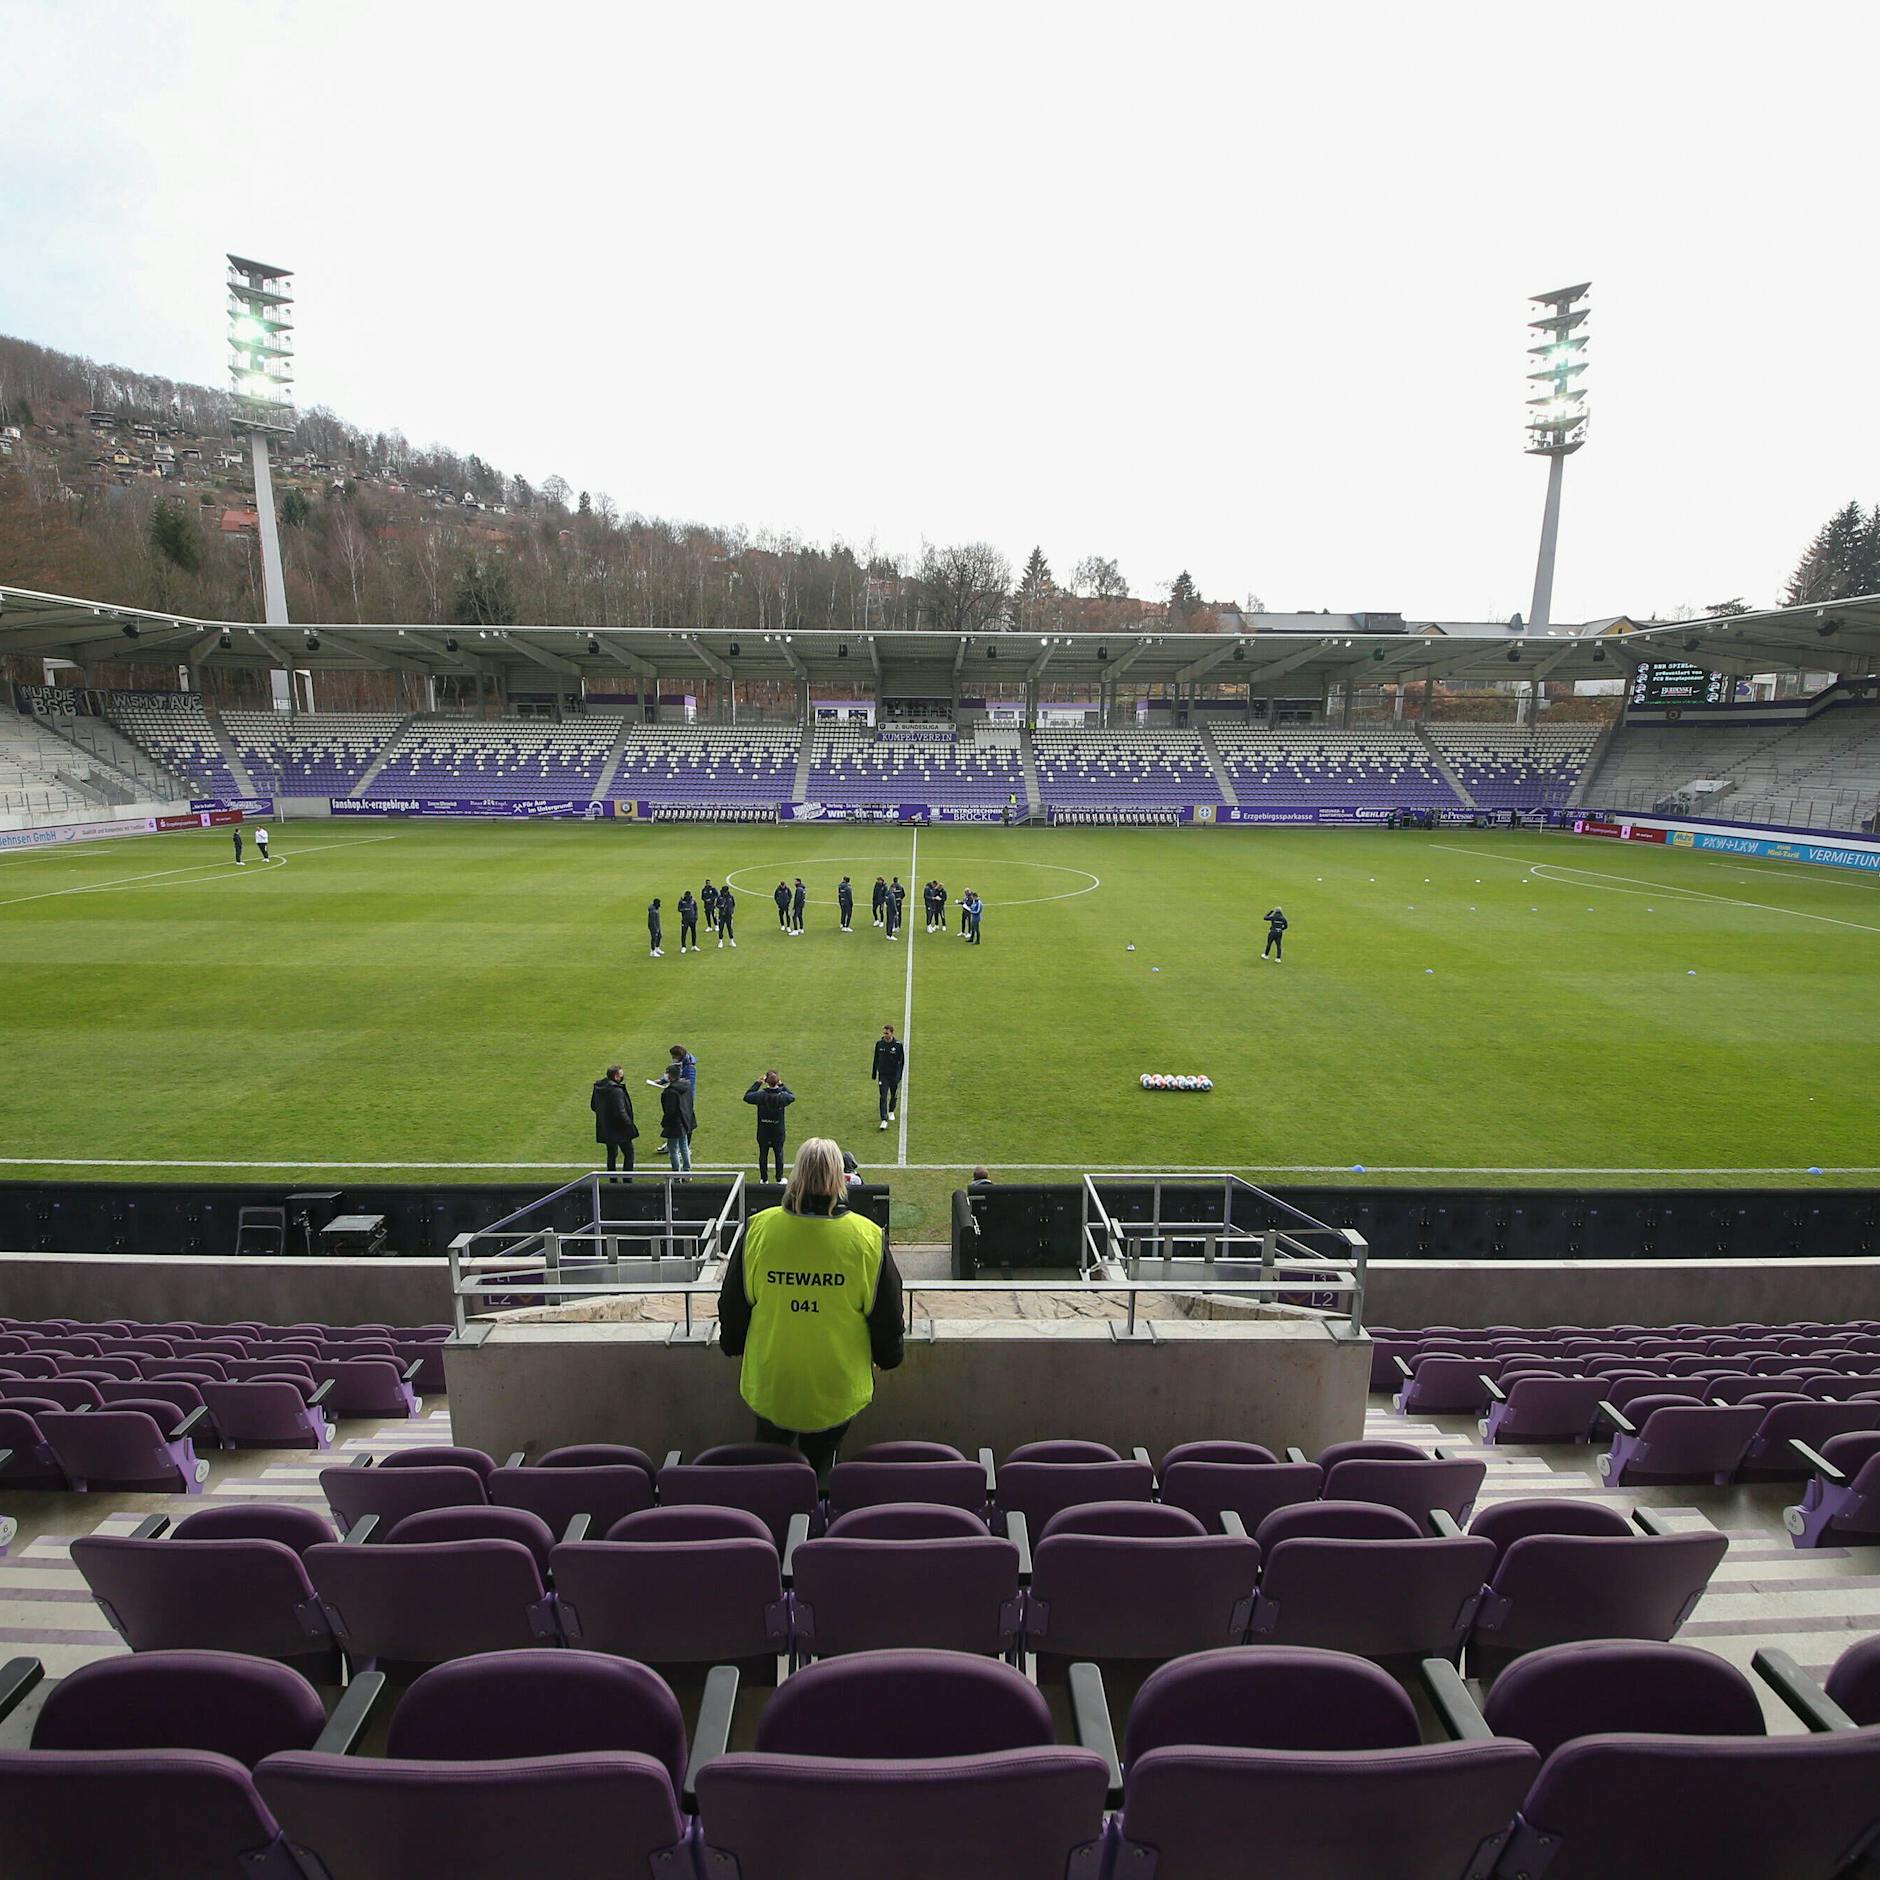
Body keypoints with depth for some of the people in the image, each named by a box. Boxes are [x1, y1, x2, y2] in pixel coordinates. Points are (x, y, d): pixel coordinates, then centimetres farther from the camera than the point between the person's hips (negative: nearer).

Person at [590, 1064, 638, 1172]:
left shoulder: (598, 1087, 1)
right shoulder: (617, 1091, -25)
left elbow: (593, 1106, 13)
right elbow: (621, 1113, -27)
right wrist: (630, 1125, -14)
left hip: (606, 1129, 8)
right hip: (620, 1130, -8)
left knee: (611, 1154, 20)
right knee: (629, 1154, 5)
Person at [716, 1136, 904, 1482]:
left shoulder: (760, 1228, -13)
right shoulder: (867, 1237, -15)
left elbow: (733, 1301, 0)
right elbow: (887, 1312, -3)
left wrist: (735, 1347, 19)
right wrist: (885, 1358, 16)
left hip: (769, 1381, 1)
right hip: (838, 1387, -1)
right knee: (820, 1466, 20)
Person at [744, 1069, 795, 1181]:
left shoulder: (761, 1096, -21)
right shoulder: (782, 1097, -20)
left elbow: (746, 1096, -2)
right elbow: (792, 1096, 4)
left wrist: (758, 1083, 0)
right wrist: (782, 1084, 7)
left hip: (763, 1134, 0)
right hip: (778, 1134, 0)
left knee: (763, 1155, 18)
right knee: (779, 1155, 20)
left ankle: (764, 1179, 29)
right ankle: (779, 1179, 30)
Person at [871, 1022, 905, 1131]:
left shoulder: (898, 1045, -9)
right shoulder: (879, 1043, -2)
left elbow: (902, 1061, -2)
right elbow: (875, 1060, 8)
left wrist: (901, 1076, -4)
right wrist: (874, 1074, 9)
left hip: (894, 1075, 0)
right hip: (882, 1075, 0)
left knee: (894, 1096, 15)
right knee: (883, 1097, -10)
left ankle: (891, 1111, 42)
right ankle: (884, 1120, -12)